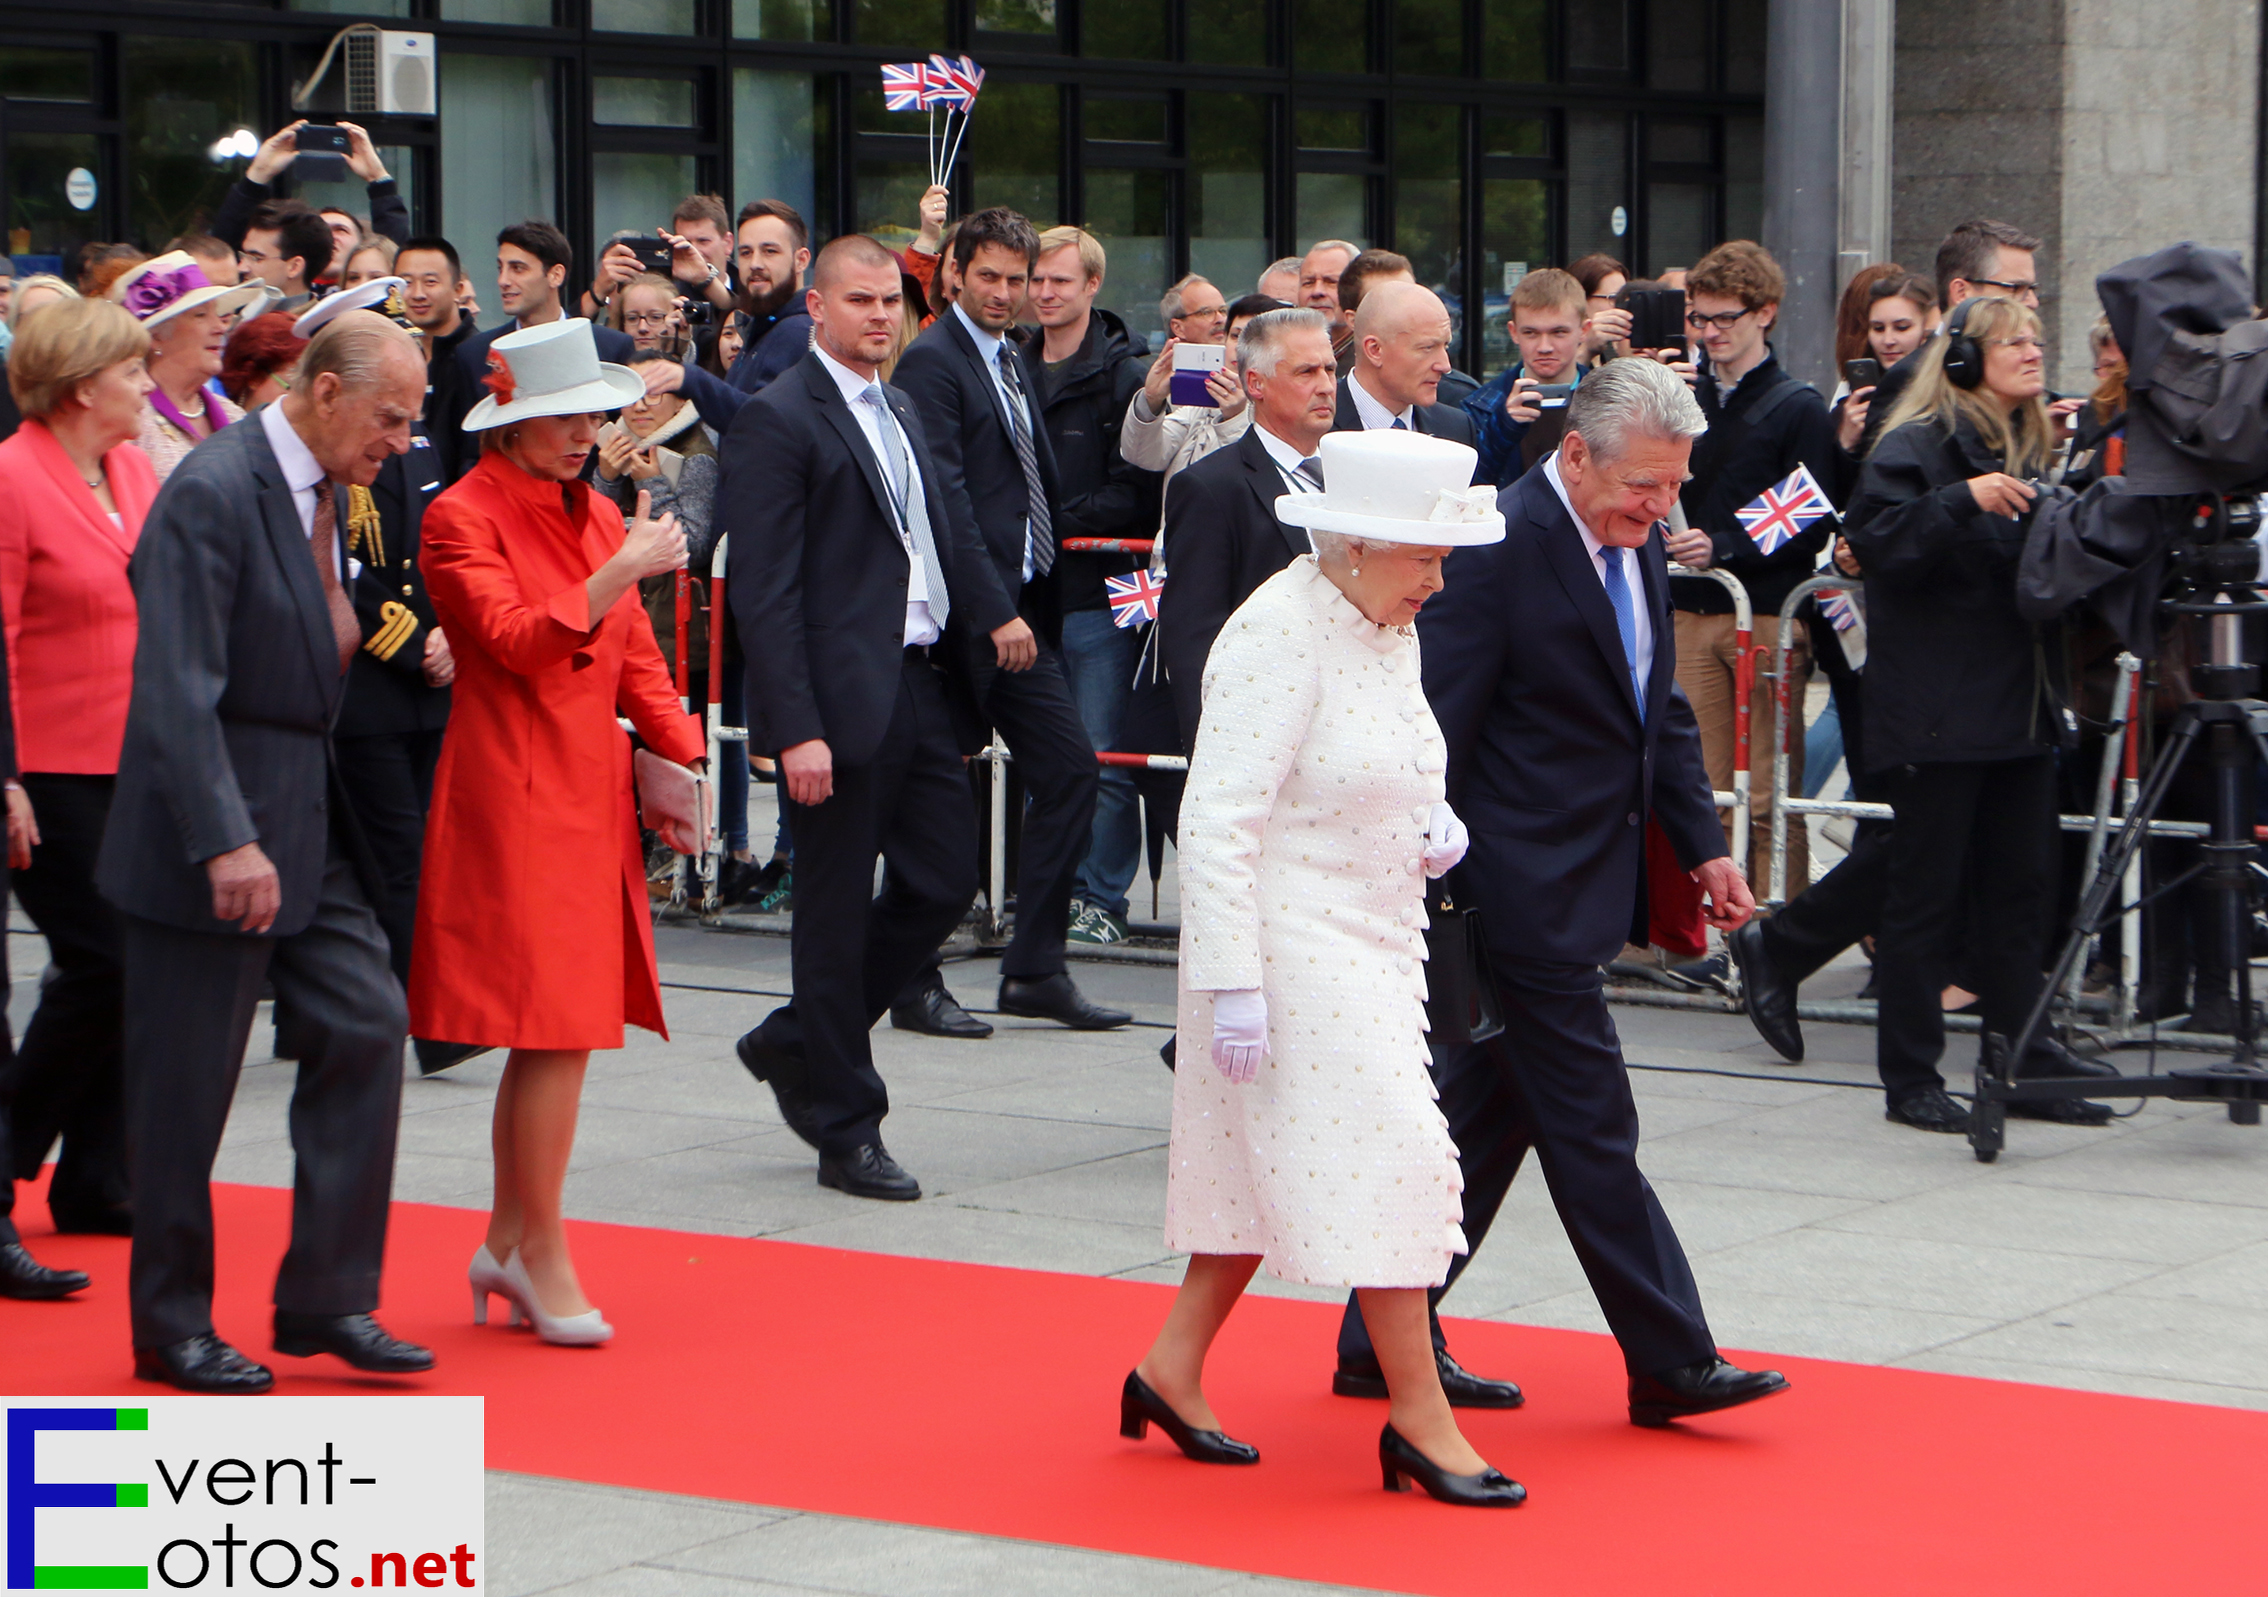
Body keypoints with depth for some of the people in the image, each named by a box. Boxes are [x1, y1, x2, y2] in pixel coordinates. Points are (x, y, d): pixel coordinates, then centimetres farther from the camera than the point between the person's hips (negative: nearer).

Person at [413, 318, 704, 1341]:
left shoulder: (599, 517, 16)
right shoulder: (462, 516, -7)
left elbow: (634, 656, 19)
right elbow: (516, 640, -20)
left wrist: (679, 758, 8)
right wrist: (620, 574, -28)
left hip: (591, 794, 8)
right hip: (514, 792, -7)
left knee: (555, 1029, 8)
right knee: (555, 1027, -10)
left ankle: (506, 1242, 17)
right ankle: (542, 1253, -2)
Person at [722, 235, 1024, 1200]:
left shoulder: (902, 413, 18)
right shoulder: (777, 421, -9)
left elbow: (947, 530, 26)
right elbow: (764, 592, -14)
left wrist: (992, 612, 6)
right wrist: (797, 730, -20)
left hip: (924, 688, 8)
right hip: (845, 703, -8)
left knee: (943, 884, 10)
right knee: (837, 913, 1)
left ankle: (798, 1046, 27)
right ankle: (845, 1131, 10)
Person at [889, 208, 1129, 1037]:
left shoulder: (1020, 364, 17)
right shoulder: (933, 360, -9)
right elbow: (944, 495, -17)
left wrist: (1037, 603, 13)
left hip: (1020, 609, 8)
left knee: (1070, 766, 4)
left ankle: (1035, 969, 11)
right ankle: (914, 985, 5)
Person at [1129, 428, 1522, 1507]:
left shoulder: (1387, 627, 8)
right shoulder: (1280, 637, -20)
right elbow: (1218, 821, -22)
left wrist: (1430, 825, 3)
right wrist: (1232, 986, -24)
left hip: (1371, 939, 9)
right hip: (1293, 944, -9)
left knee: (1271, 1166, 14)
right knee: (1385, 1156, -8)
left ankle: (1173, 1369, 25)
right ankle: (1419, 1418, -1)